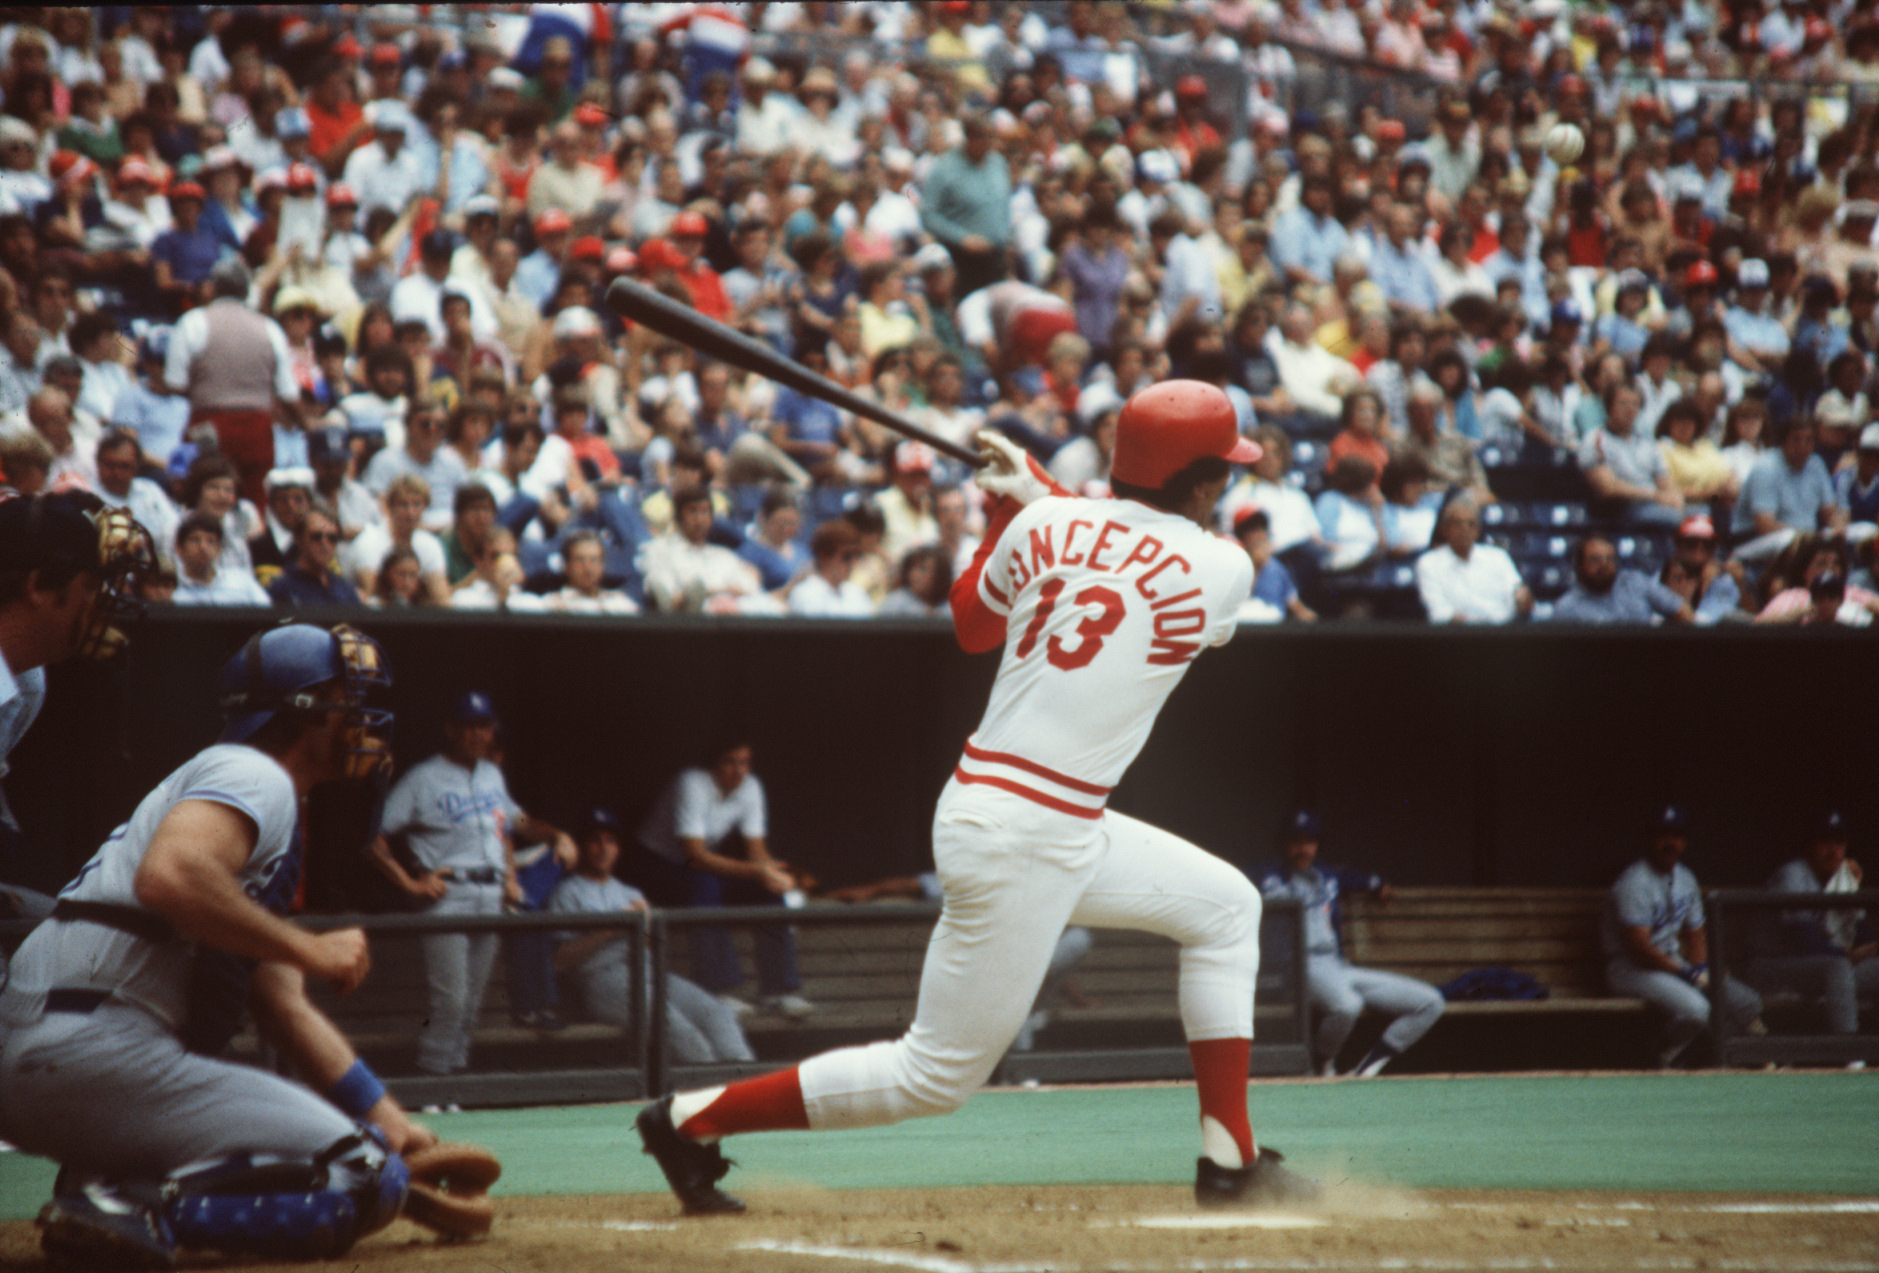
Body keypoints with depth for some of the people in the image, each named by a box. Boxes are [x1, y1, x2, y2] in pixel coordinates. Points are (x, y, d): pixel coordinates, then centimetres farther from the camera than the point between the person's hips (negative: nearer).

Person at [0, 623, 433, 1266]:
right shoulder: (256, 777, -2)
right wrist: (310, 949, -14)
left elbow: (285, 1009, 27)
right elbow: (169, 875, -25)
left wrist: (394, 1128, 21)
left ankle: (115, 1184, 4)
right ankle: (137, 1207, -25)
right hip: (97, 1050, -10)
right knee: (363, 1179, -14)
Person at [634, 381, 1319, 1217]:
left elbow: (971, 624, 19)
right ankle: (693, 1120, 6)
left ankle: (1230, 1163, 20)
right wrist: (1037, 497, 13)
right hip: (1025, 842, -8)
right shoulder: (1221, 569, -11)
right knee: (937, 1076, 2)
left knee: (1224, 905, 20)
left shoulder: (1043, 527, 3)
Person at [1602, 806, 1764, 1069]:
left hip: (1673, 963, 9)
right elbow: (1638, 945, -22)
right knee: (1695, 1009, -34)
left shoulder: (1685, 879, 13)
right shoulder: (1635, 882, -16)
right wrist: (1686, 973, -20)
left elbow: (1696, 932, 20)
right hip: (1631, 968, -9)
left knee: (1748, 1003, -4)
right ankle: (1661, 1059, -7)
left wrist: (1700, 968, -1)